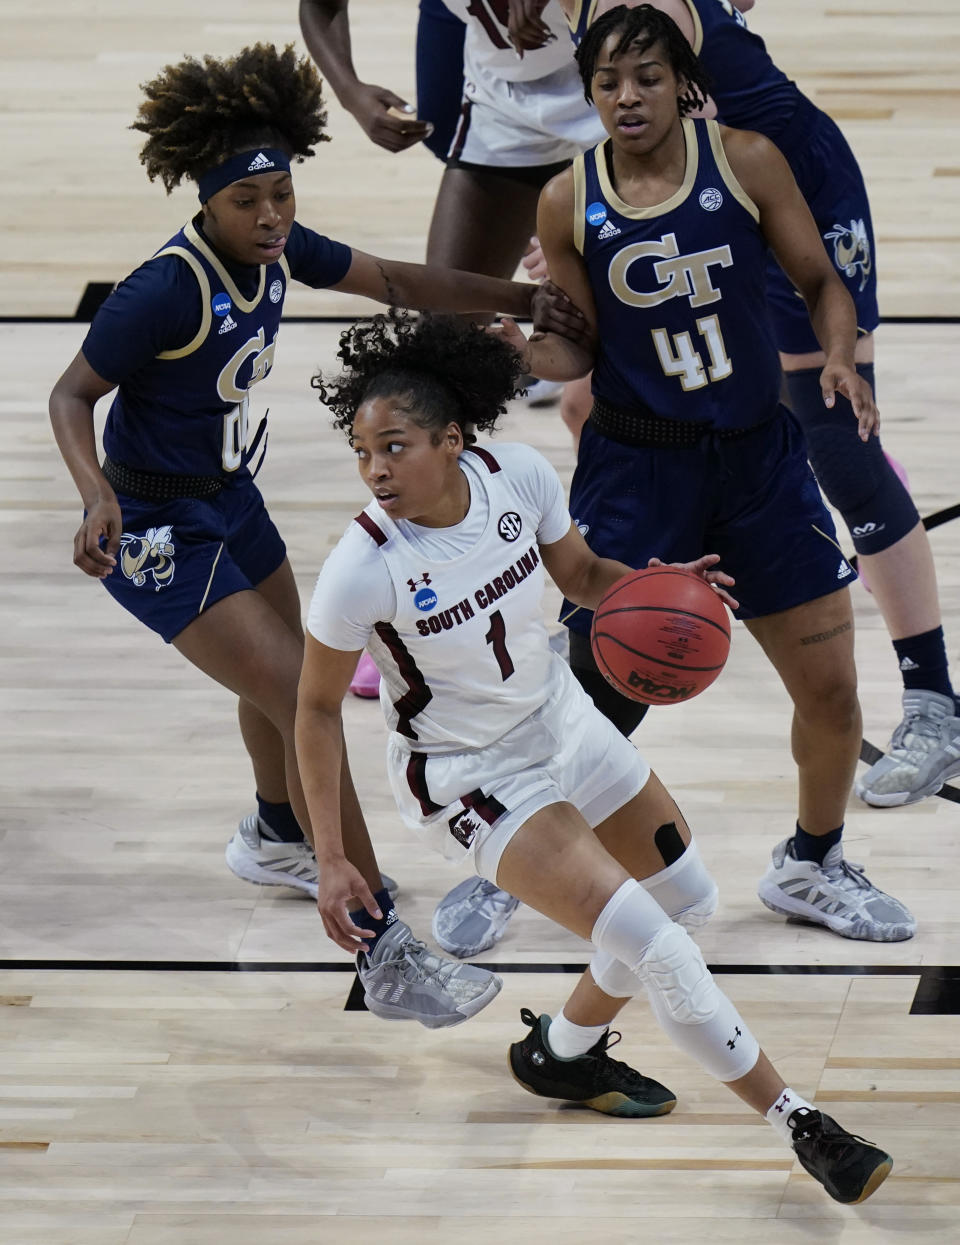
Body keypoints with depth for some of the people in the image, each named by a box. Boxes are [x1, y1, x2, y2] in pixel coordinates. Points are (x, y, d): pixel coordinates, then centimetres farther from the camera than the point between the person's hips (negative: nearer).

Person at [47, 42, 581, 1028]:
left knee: (283, 671, 29)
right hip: (159, 534, -9)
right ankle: (385, 955, -13)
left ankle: (274, 840, 60)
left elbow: (392, 281, 5)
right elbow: (71, 394, -20)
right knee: (305, 707, -15)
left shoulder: (275, 249, -7)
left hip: (229, 500, 9)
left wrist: (527, 300, 1)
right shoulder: (168, 289, -28)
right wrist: (97, 494, -36)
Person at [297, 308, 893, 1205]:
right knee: (645, 940, -15)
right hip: (470, 781, -6)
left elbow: (578, 574, 2)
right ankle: (798, 1125, -3)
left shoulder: (519, 477, -18)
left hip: (560, 720, 6)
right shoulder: (363, 569, -29)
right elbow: (317, 707, -16)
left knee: (687, 897, 18)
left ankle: (564, 1051, 39)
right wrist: (330, 861, -17)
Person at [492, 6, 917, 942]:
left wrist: (841, 360, -17)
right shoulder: (568, 203, -7)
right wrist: (520, 351, -20)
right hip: (636, 468, -1)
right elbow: (582, 348, 0)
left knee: (831, 688, 5)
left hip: (759, 458, 2)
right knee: (596, 689, -2)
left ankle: (811, 865, 30)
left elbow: (820, 281, 1)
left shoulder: (745, 163, -8)